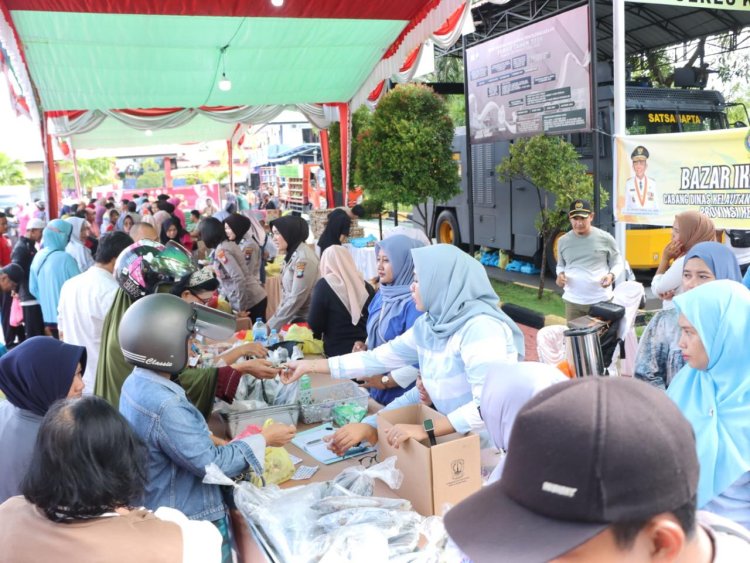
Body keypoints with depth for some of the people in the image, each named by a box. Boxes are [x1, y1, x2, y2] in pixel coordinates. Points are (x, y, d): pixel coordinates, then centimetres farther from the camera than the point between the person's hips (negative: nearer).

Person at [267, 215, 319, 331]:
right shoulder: (293, 254, 9)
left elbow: (296, 299, -22)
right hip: (294, 318, 8)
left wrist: (271, 326, -18)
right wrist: (278, 315, 4)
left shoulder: (303, 258, -18)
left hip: (305, 321, -8)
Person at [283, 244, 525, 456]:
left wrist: (427, 429, -32)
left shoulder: (481, 328, -23)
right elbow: (378, 358, 6)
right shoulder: (428, 325, 1)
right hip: (452, 436, 6)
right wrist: (311, 365, 7)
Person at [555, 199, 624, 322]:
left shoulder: (605, 238, -1)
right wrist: (560, 274, -3)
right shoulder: (563, 241, 6)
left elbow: (618, 263, 7)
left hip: (601, 300, -2)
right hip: (573, 301, 2)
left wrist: (611, 275, -13)